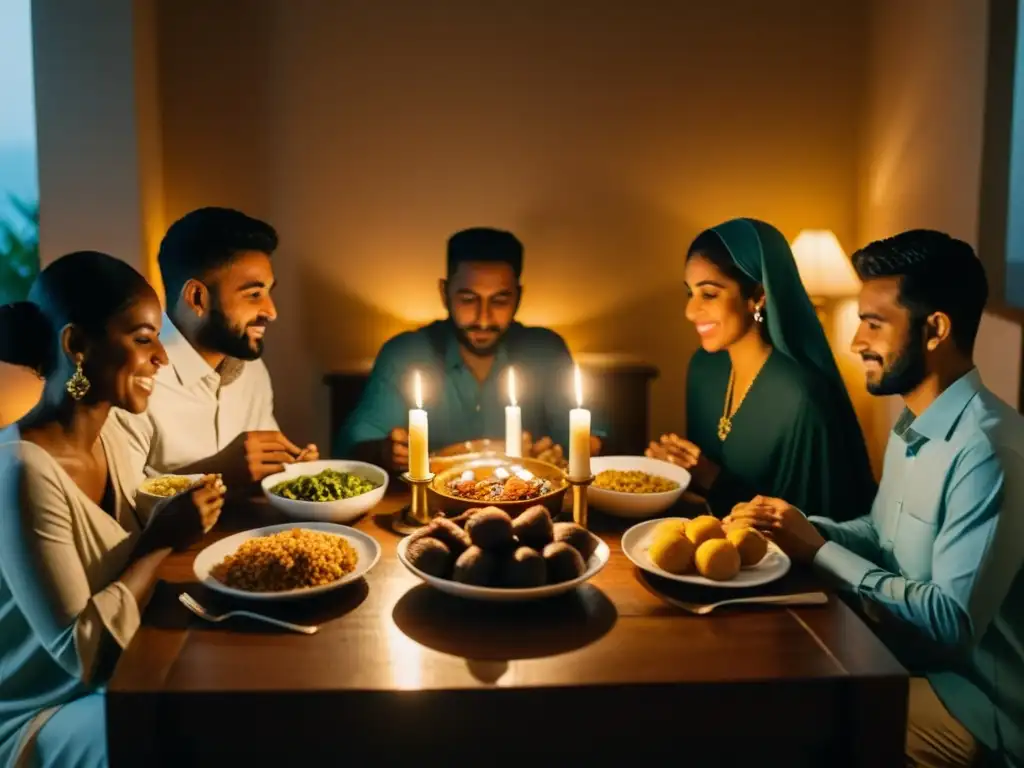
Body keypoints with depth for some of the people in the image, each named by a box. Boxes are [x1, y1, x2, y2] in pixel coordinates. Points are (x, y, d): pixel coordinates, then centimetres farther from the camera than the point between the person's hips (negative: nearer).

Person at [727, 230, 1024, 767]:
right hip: (907, 659, 8)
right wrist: (804, 530, -4)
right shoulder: (913, 424, 6)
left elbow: (953, 623, -27)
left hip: (966, 700, -8)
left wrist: (819, 551, -21)